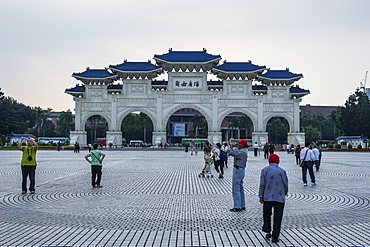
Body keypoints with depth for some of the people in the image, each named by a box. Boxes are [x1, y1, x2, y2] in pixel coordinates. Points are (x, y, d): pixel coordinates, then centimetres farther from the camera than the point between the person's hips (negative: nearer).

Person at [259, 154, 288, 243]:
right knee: (277, 217, 4)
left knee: (267, 214, 19)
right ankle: (275, 237, 4)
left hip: (268, 197, 0)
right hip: (280, 198, 0)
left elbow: (262, 184, -1)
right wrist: (284, 194, 23)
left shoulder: (265, 170, 1)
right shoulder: (282, 171, 2)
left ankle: (267, 232, 13)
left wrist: (261, 196, 5)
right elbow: (286, 185, 7)